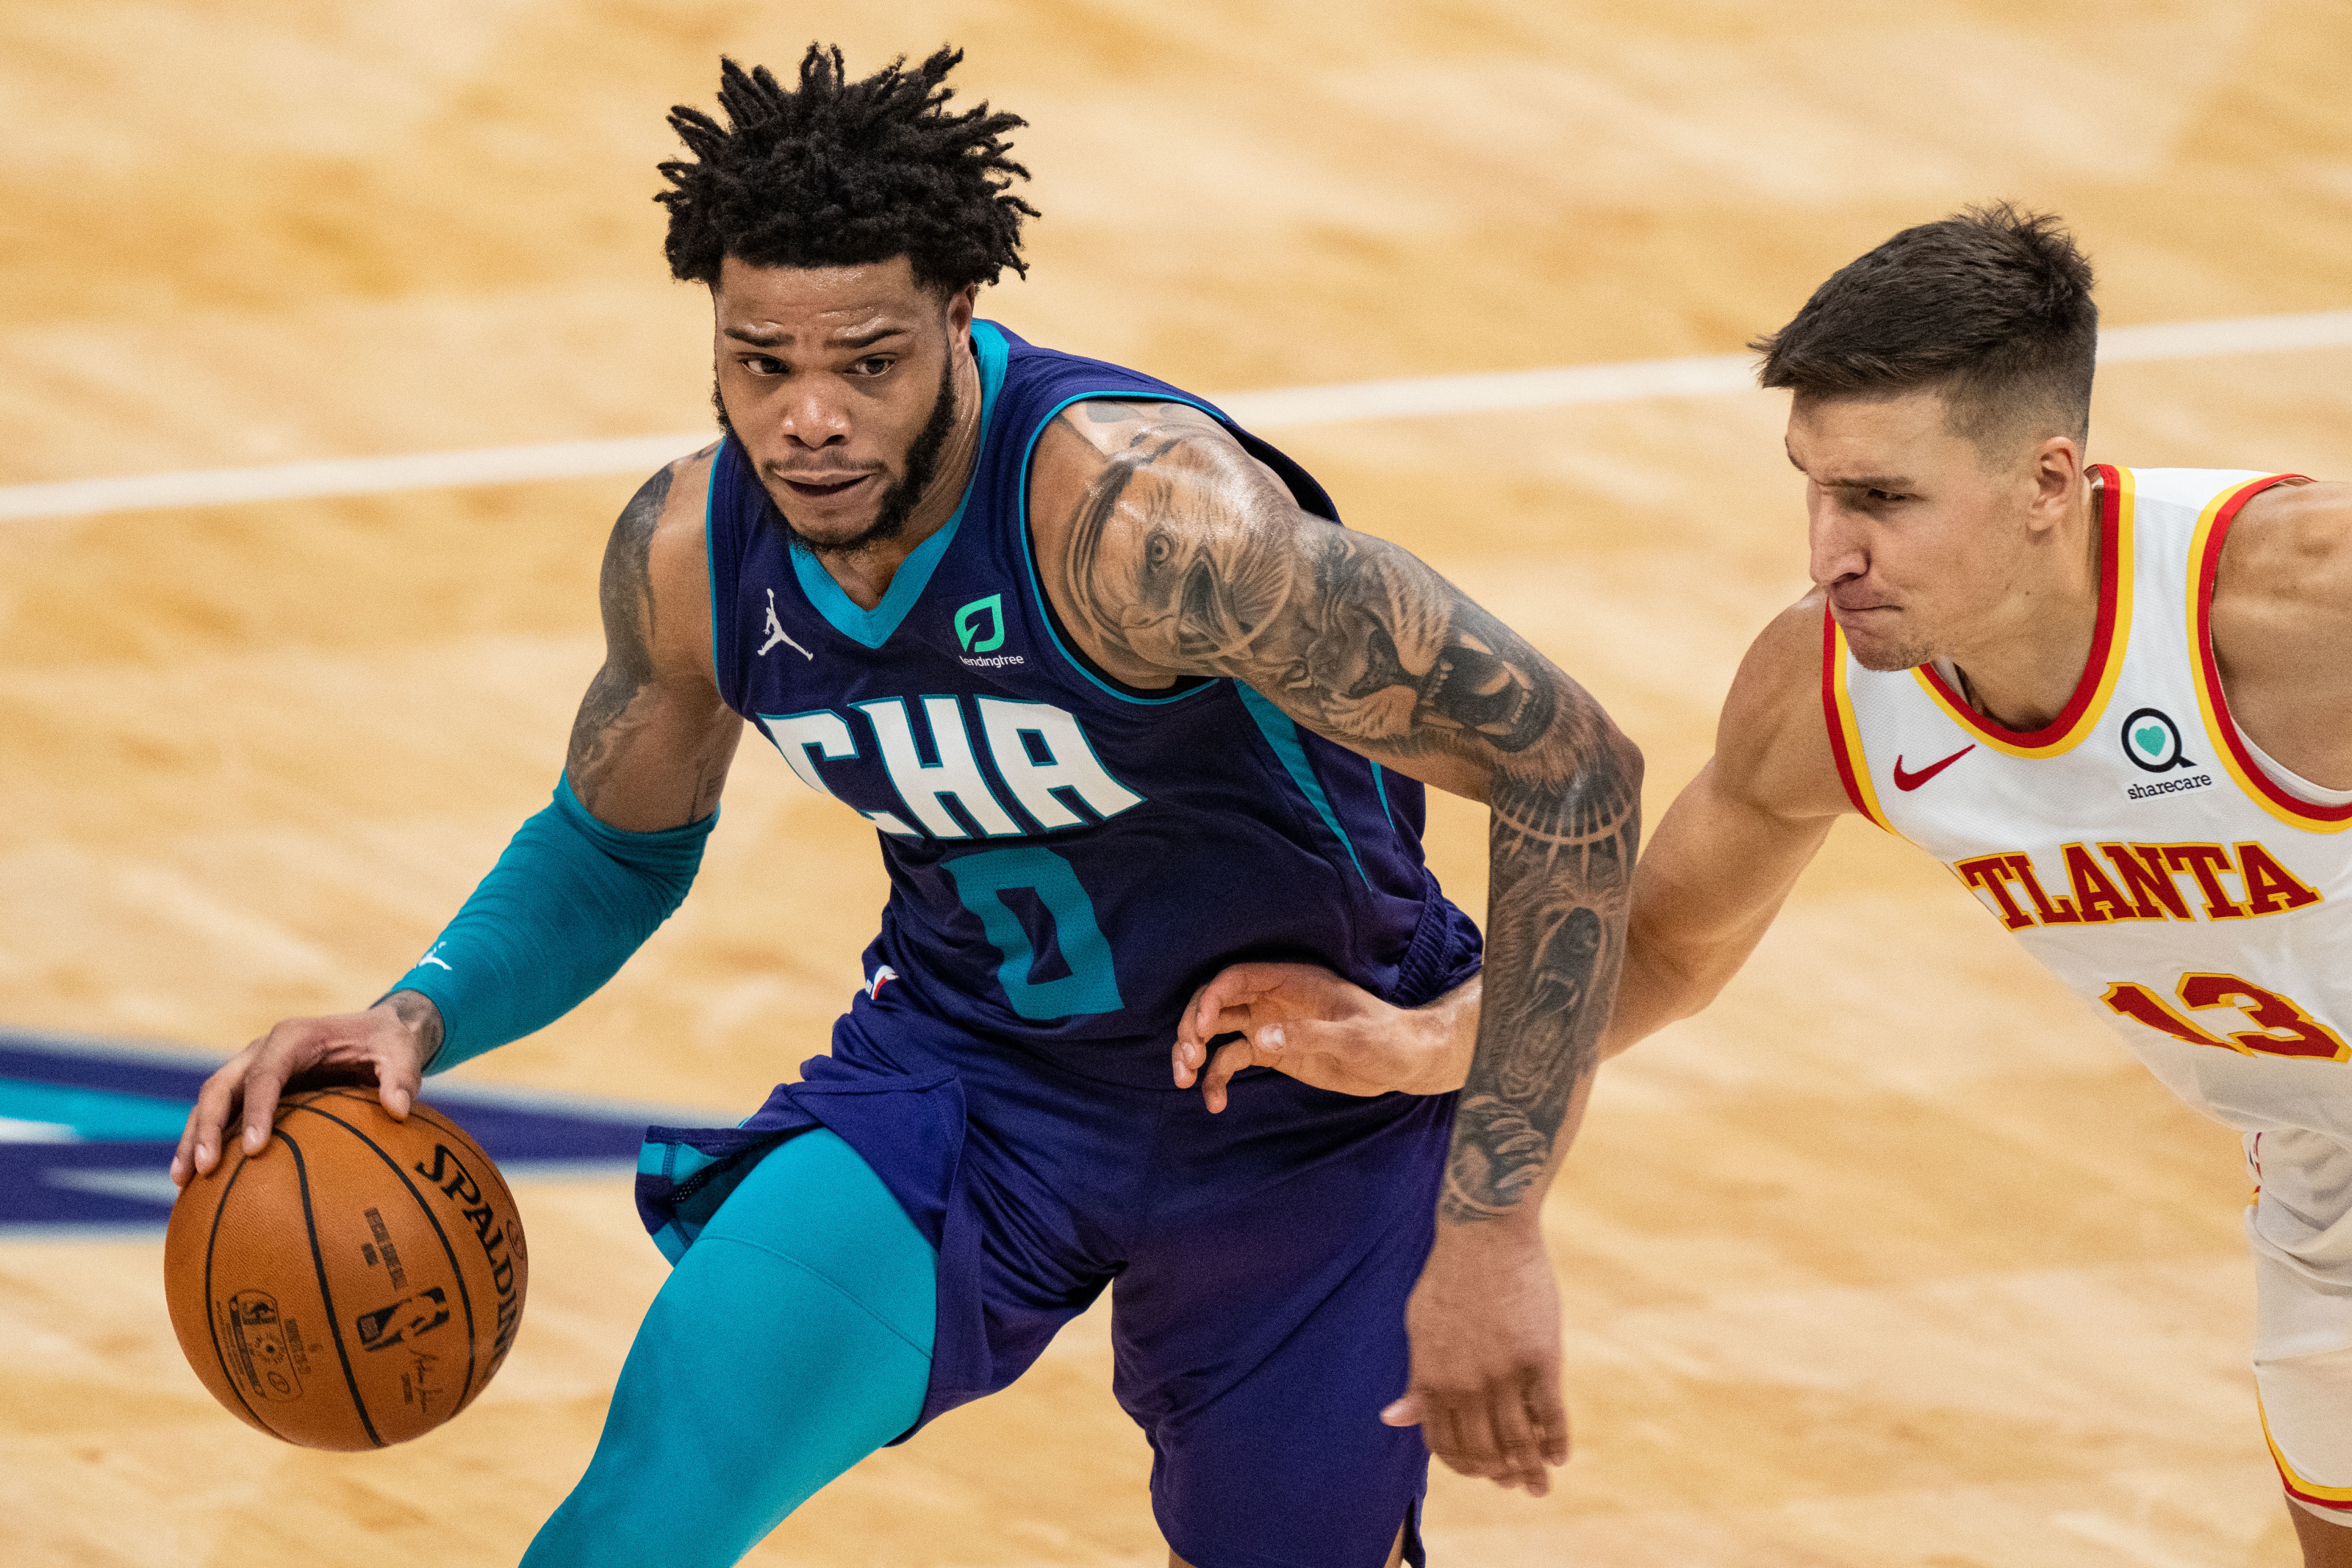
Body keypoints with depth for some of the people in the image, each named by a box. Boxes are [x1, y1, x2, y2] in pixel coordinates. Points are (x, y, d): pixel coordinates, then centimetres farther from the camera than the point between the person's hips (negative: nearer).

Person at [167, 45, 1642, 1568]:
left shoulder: (1140, 516, -34)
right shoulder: (690, 554, -14)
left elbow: (1574, 770, -31)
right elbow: (616, 845, 9)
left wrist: (1493, 1230, -31)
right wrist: (423, 1014, -12)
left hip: (1306, 1103, -3)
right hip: (966, 1069, 3)